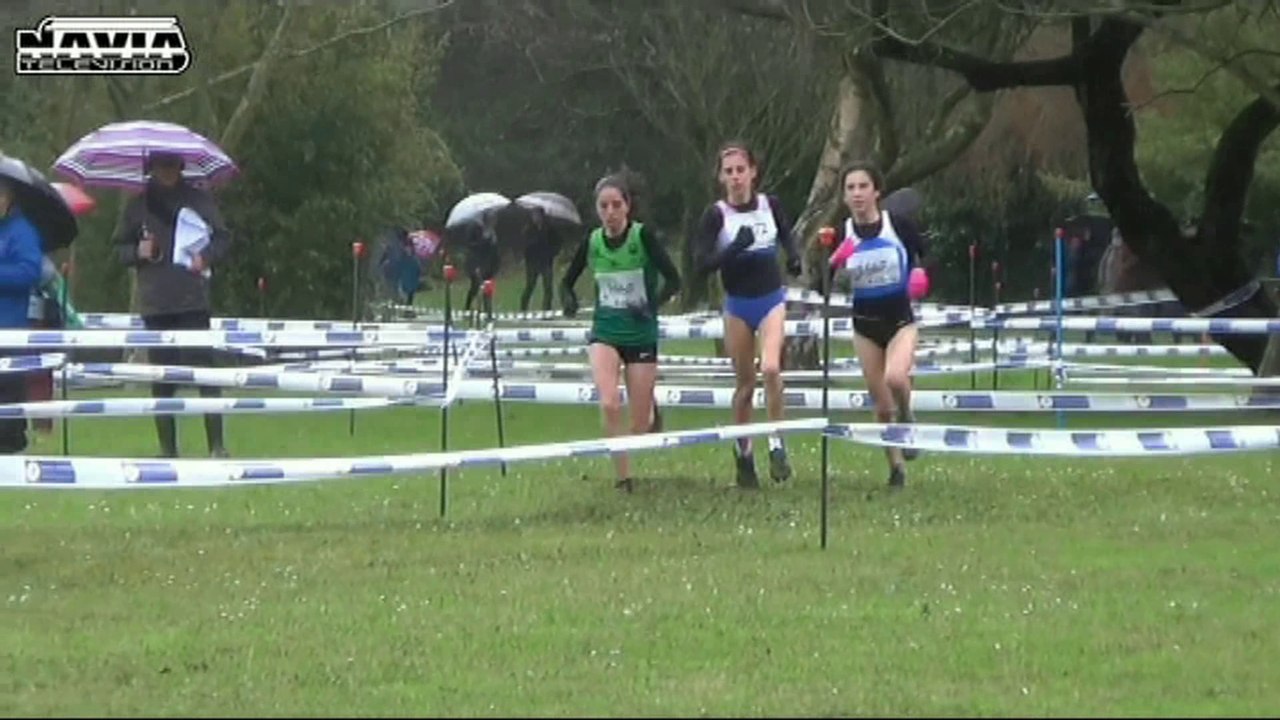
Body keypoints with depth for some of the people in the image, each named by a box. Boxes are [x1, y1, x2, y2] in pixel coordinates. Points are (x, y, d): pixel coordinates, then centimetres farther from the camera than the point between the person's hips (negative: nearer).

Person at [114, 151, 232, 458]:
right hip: (155, 304, 2)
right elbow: (120, 248, 16)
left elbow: (221, 238, 8)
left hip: (193, 301, -2)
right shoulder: (138, 205, 11)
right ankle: (168, 449, 10)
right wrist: (137, 252, -5)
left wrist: (206, 257, -11)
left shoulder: (199, 200, 5)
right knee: (161, 379, 5)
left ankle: (217, 445, -9)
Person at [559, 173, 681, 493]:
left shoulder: (643, 236, -11)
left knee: (639, 426, 3)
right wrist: (569, 300, -11)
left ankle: (651, 408, 41)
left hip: (641, 334, -2)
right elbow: (567, 281, 11)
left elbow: (673, 280, -14)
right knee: (609, 405, -24)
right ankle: (624, 477, -13)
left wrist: (652, 304, -31)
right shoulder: (592, 241, -1)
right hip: (604, 332, 2)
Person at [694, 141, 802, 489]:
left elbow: (786, 236, 18)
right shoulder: (716, 215, -10)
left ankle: (777, 445, -10)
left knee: (771, 368, -21)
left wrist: (794, 259, -2)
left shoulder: (770, 205, -2)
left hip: (771, 300, 1)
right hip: (737, 305, -1)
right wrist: (735, 248, -29)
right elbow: (702, 265, -17)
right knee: (745, 383, 5)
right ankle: (743, 454, 20)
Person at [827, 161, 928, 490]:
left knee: (895, 378, -31)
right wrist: (830, 264, -22)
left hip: (900, 320, -2)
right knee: (882, 406, 6)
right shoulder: (840, 234, -5)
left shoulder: (899, 225, -9)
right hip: (865, 325, 2)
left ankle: (906, 417, 1)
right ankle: (896, 467, 24)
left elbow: (926, 259, 5)